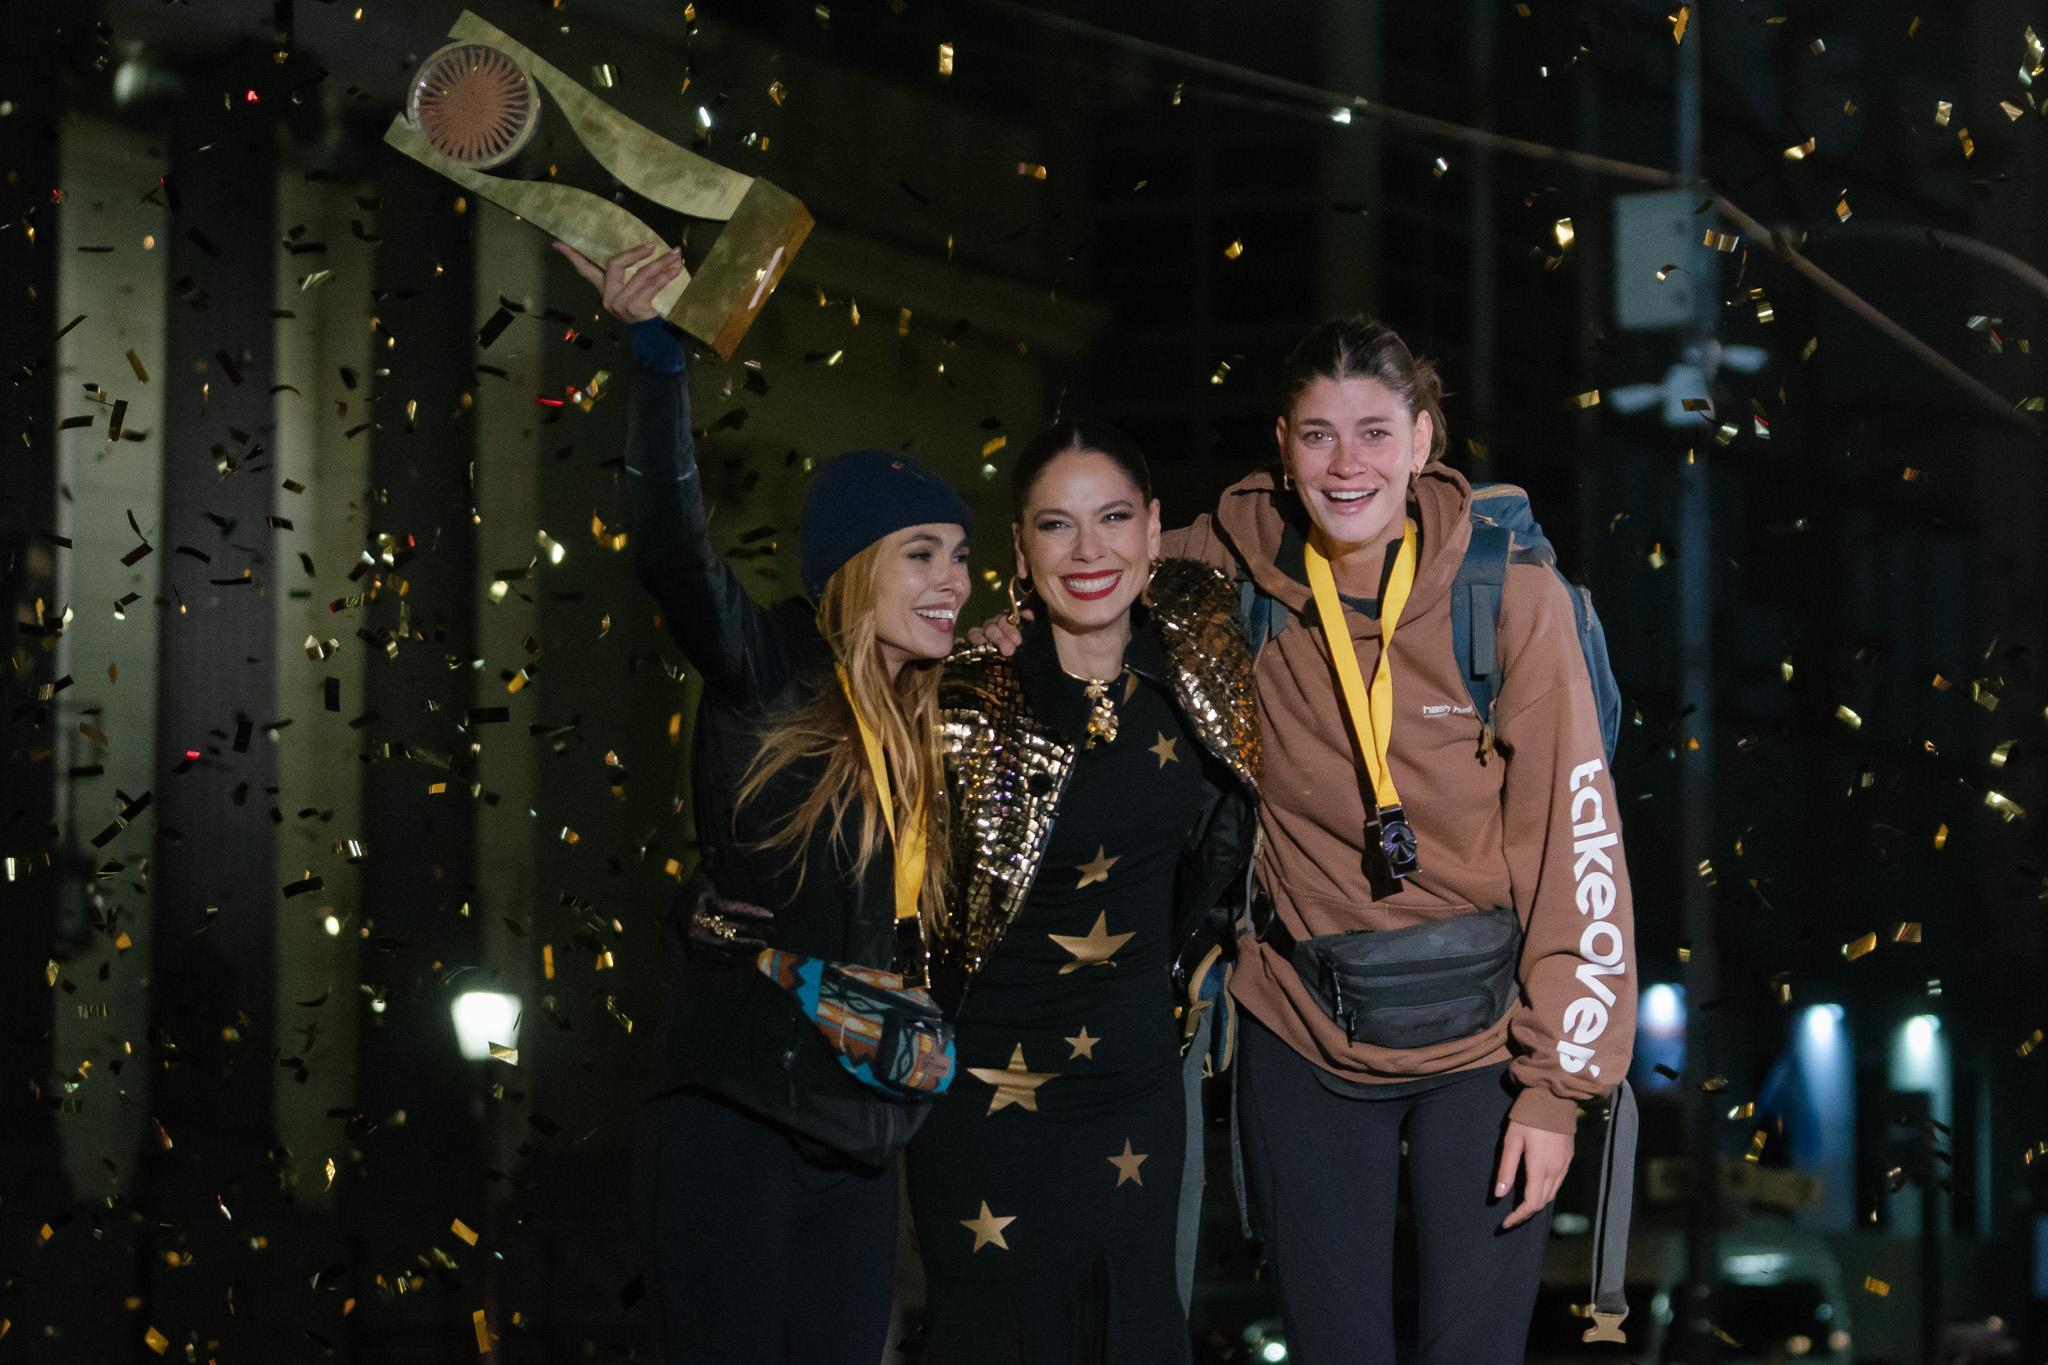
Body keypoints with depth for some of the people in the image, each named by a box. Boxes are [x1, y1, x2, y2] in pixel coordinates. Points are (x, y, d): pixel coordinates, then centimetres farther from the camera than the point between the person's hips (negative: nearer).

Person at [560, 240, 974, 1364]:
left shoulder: (938, 723, 14)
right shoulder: (771, 677, -5)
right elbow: (674, 553, -23)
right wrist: (653, 346, -31)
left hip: (857, 1131, 6)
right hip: (732, 1111, -6)